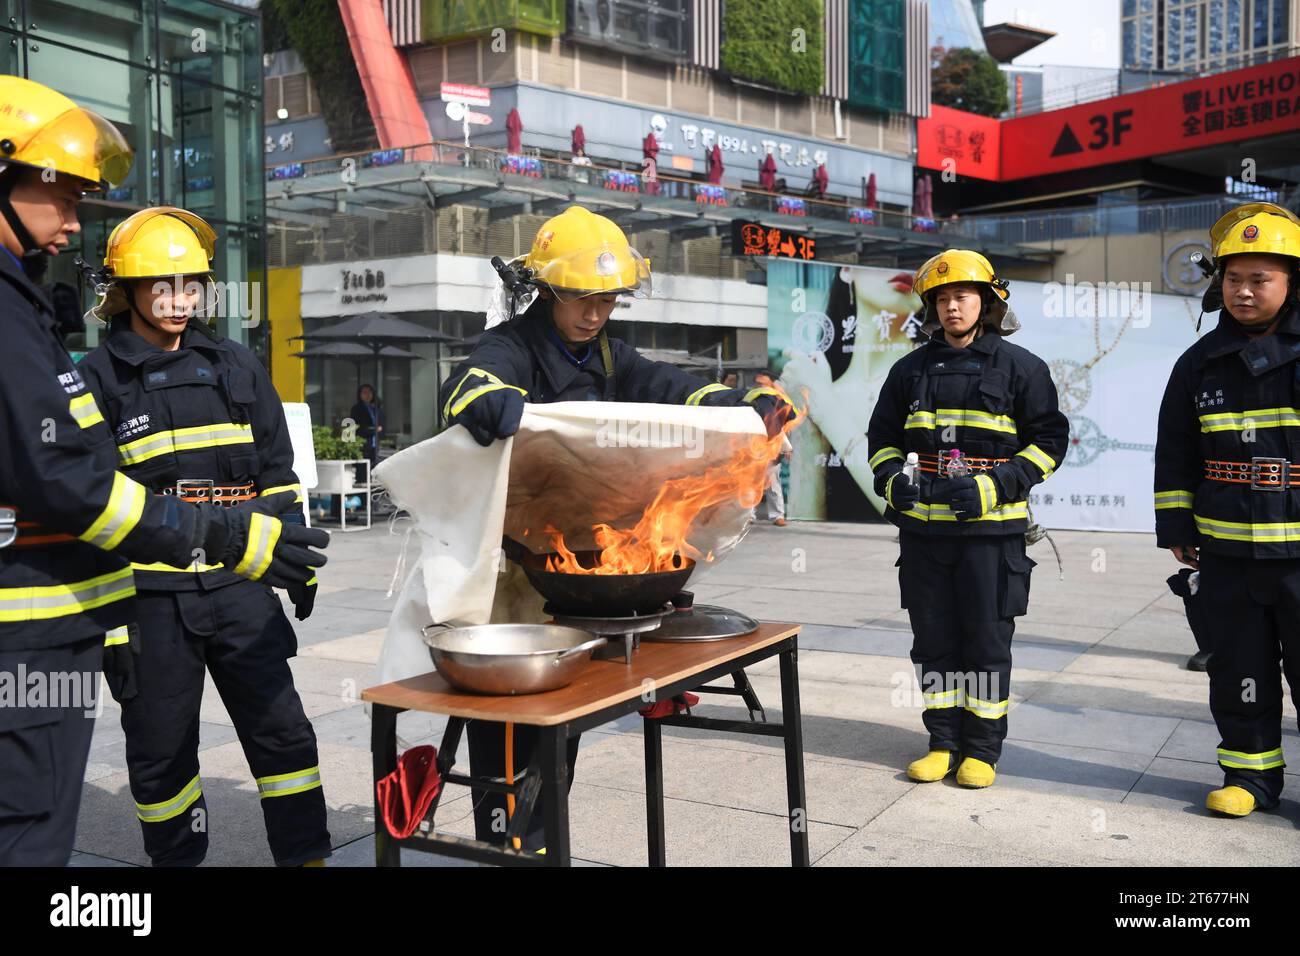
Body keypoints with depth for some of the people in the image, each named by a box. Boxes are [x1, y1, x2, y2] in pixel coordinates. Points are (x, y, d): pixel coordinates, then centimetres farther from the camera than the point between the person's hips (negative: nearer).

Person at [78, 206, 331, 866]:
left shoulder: (237, 367, 11)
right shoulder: (98, 379, 1)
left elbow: (276, 474, 15)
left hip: (239, 587, 2)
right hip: (150, 597, -2)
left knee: (281, 729, 4)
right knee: (160, 747, 10)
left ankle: (306, 855, 16)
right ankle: (176, 858, 28)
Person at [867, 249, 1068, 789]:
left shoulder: (1020, 368, 1)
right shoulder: (911, 370, 11)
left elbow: (1049, 440, 0)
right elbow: (882, 437, 18)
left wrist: (993, 486, -13)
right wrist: (893, 480, -4)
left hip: (990, 530, -3)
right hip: (922, 528, 4)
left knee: (986, 640, 3)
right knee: (933, 639, 9)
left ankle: (982, 748, 16)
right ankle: (944, 742, 21)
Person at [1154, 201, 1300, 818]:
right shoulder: (1201, 363, 6)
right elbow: (1175, 458, 12)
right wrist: (1176, 529, 9)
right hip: (1226, 552, 3)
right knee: (1238, 671, 11)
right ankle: (1250, 774, 25)